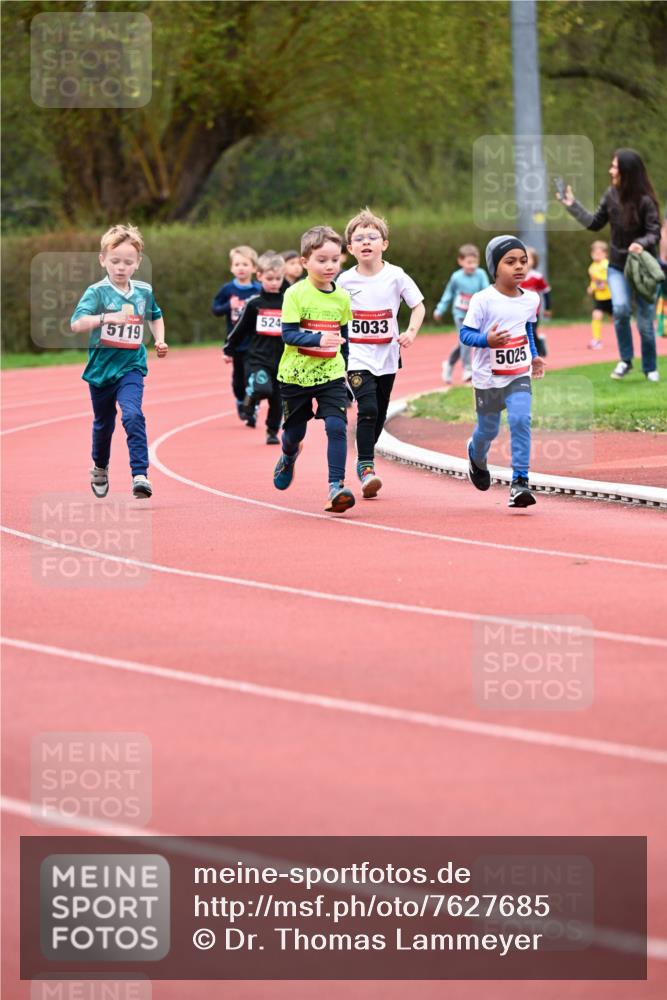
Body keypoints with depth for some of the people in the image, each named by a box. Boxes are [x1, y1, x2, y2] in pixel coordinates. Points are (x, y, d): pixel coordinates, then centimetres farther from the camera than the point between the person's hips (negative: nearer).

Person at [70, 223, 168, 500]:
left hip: (131, 366, 1)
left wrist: (160, 341, 7)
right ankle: (100, 469, 43)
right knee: (103, 424, 17)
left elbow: (155, 316, 23)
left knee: (133, 416, -22)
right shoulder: (97, 292, -13)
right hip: (101, 368, -1)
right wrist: (106, 318, -41)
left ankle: (140, 475, -26)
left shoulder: (144, 291, 0)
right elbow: (76, 323, -28)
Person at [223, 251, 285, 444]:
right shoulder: (254, 304, -3)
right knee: (262, 388, -26)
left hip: (281, 360, 3)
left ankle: (272, 432, 25)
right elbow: (240, 328, 6)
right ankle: (250, 400, 6)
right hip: (258, 358, -2)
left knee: (277, 400, 8)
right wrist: (228, 349, 11)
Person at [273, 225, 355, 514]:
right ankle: (289, 457, 49)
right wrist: (318, 339, -32)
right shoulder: (296, 294, -11)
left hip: (331, 374, 2)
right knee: (295, 430, 14)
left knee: (337, 426, -16)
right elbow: (288, 333, -18)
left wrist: (343, 367, 20)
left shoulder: (341, 297, 2)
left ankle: (336, 486, -15)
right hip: (296, 375, -2)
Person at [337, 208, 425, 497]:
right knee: (368, 409, -18)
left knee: (379, 414, 10)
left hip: (386, 356, 2)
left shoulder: (395, 276, -4)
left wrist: (411, 332, -12)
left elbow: (418, 306, 4)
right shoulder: (345, 281, -3)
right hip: (357, 356, -2)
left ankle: (366, 460, 28)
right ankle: (366, 465, -13)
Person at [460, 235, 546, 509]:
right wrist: (486, 340, -32)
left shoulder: (531, 299, 1)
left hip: (519, 376, 2)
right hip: (488, 378, -2)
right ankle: (477, 456, 51)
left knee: (521, 420, -20)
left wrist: (534, 356, 11)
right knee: (488, 429, 14)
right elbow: (465, 333, -14)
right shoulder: (483, 300, -16)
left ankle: (520, 481, -17)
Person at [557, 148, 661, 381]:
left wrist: (641, 244, -36)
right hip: (617, 266, 3)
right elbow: (595, 223, 7)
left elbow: (654, 232, -16)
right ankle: (625, 360, -3)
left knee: (645, 321, 3)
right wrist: (572, 206, 0)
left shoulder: (645, 201, -18)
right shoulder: (611, 195, -4)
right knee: (621, 309, -21)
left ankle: (650, 368, 24)